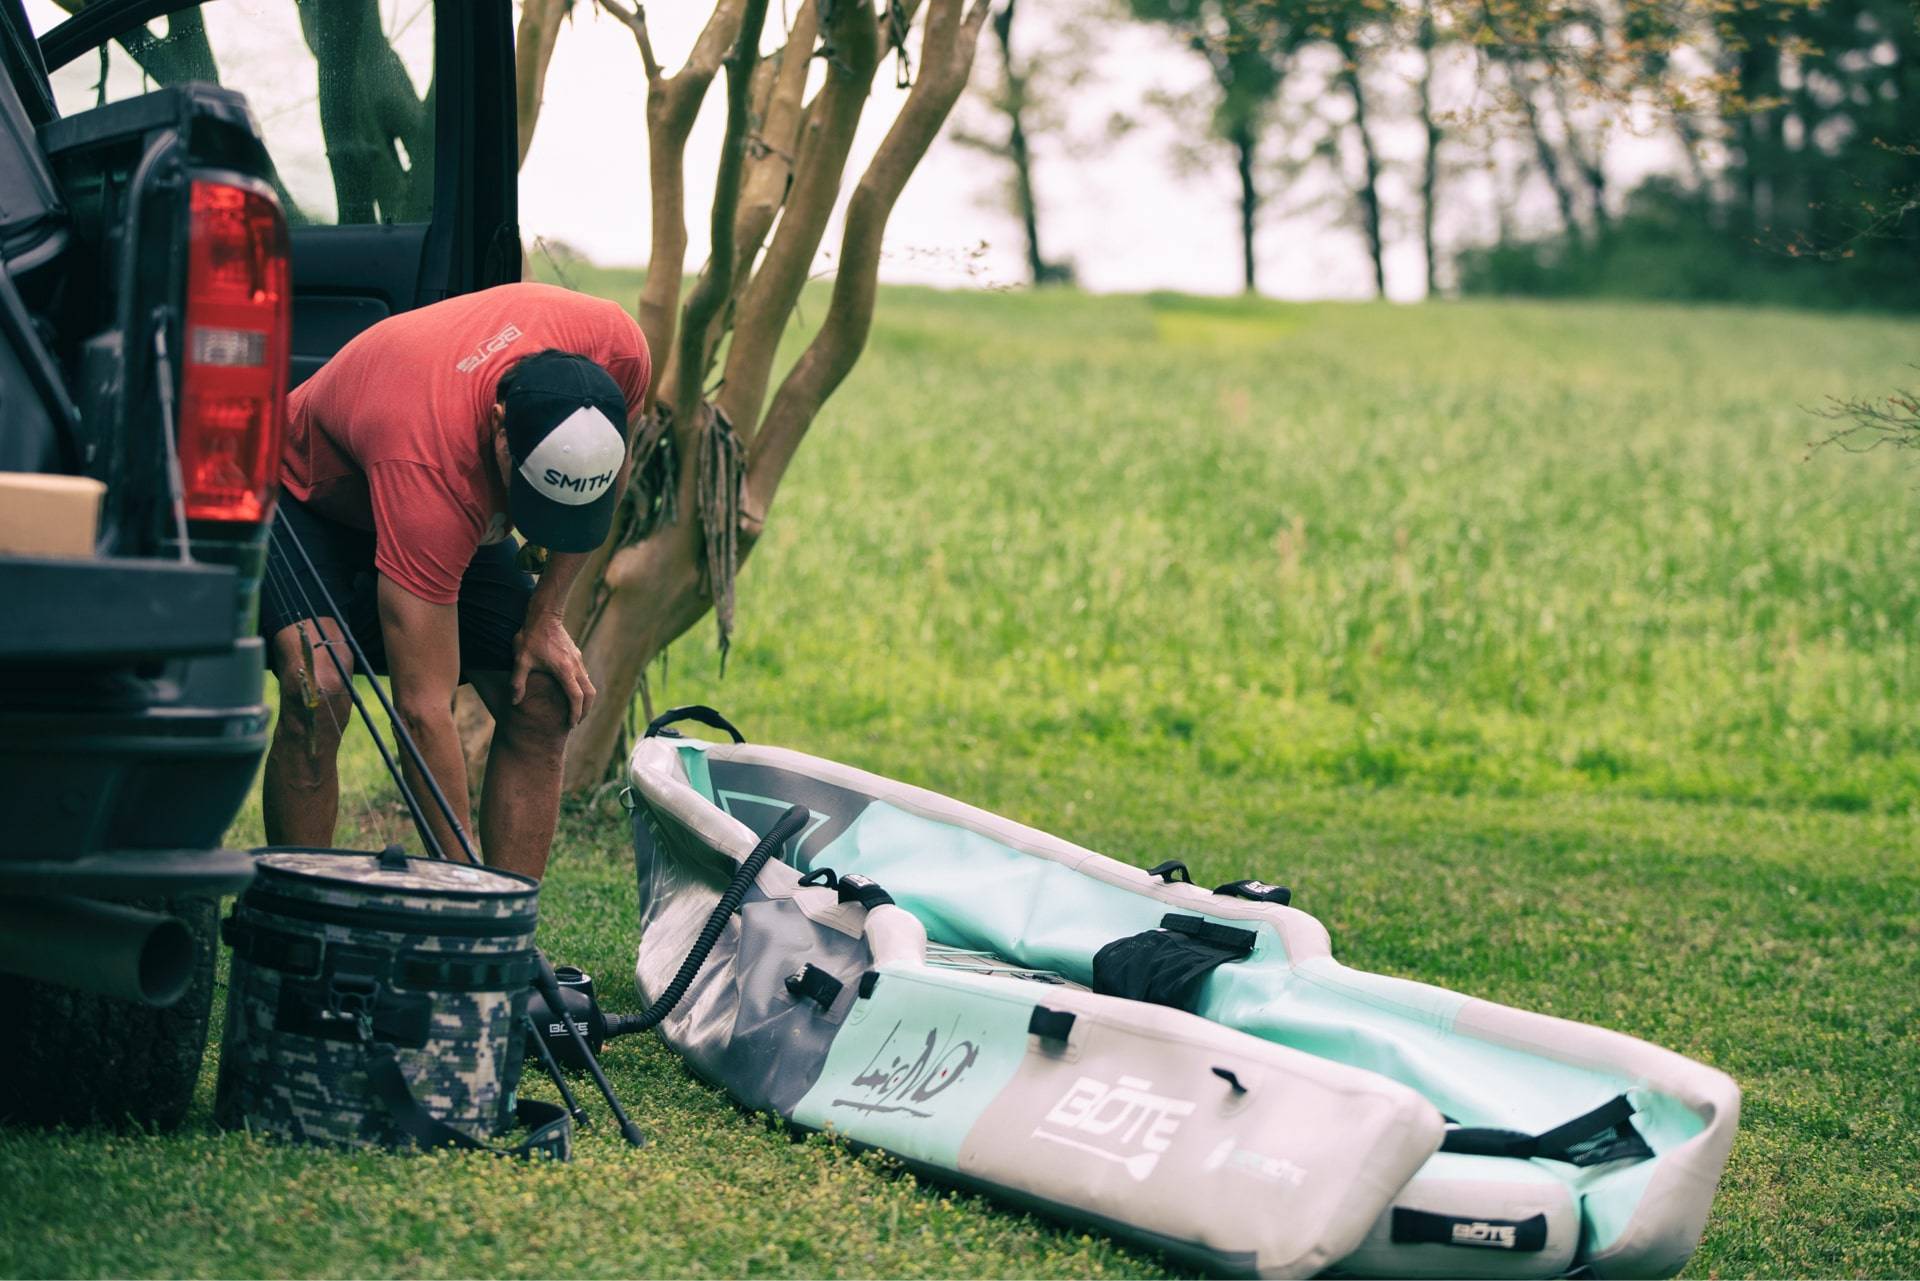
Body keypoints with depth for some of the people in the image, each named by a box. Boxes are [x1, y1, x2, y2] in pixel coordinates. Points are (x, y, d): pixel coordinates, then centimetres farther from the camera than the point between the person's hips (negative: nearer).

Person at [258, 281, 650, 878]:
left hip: (462, 512, 6)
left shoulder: (618, 351, -32)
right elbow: (424, 711, -42)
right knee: (319, 692, -31)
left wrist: (545, 616, -10)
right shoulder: (428, 468, -45)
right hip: (307, 491, -5)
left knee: (544, 706, -11)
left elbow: (607, 477, -4)